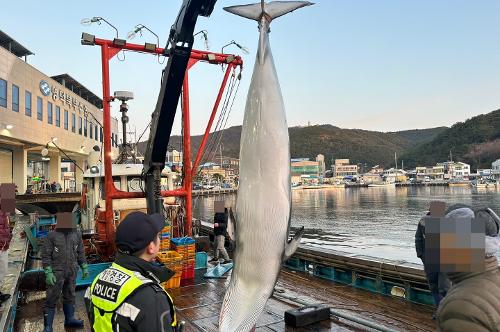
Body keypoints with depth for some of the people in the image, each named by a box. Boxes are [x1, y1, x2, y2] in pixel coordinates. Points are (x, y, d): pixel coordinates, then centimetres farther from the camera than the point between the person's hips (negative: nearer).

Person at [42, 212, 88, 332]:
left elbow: (80, 252, 9)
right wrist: (48, 273, -15)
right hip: (57, 272, -4)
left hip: (72, 272, 4)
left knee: (70, 296, 17)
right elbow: (46, 255, -10)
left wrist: (84, 267, 9)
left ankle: (69, 319, 32)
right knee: (52, 299, 2)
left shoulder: (77, 234, 1)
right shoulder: (52, 235, -11)